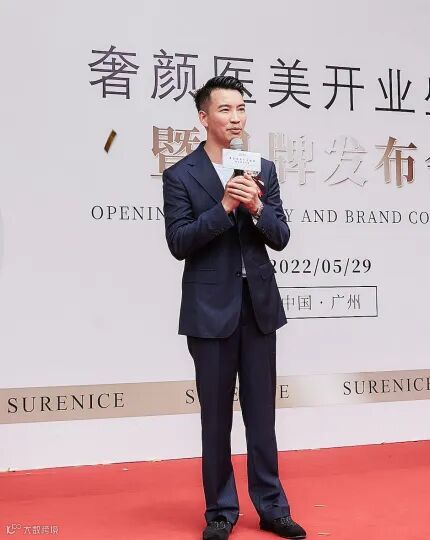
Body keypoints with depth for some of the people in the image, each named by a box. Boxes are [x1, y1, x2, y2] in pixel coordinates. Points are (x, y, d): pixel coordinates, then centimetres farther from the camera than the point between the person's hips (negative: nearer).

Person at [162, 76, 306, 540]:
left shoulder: (263, 169, 7)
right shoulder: (180, 175, -3)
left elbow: (280, 238, 3)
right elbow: (178, 243, -12)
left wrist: (256, 207, -15)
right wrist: (223, 207, -20)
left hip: (259, 304, 3)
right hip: (210, 309, -3)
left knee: (261, 413, 10)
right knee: (216, 416, 7)